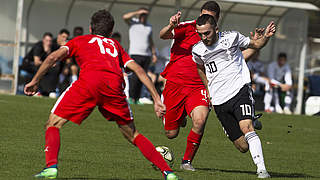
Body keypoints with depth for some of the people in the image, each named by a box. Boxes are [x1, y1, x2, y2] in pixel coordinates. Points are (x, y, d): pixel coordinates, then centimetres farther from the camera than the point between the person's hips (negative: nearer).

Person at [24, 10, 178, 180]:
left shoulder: (80, 40, 32)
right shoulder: (115, 45, 37)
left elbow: (54, 56, 15)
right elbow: (139, 70, 26)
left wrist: (35, 81, 20)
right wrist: (157, 100, 24)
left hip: (88, 81, -2)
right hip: (114, 85, 2)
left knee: (53, 125, 11)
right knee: (132, 135, 18)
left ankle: (51, 166, -13)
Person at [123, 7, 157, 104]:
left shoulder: (149, 27, 15)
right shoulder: (133, 22, 3)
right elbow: (125, 17, -18)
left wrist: (154, 54, 12)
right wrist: (138, 12, -20)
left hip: (146, 55, 4)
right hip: (135, 54, -4)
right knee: (135, 76, -14)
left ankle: (136, 99, 2)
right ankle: (130, 97, -9)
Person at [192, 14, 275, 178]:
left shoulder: (231, 38, -4)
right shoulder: (197, 50, 3)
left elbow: (255, 45, 11)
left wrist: (265, 37, -10)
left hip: (239, 91, -3)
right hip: (219, 101, 3)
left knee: (246, 128, -28)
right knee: (242, 147, 0)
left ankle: (261, 169, -27)